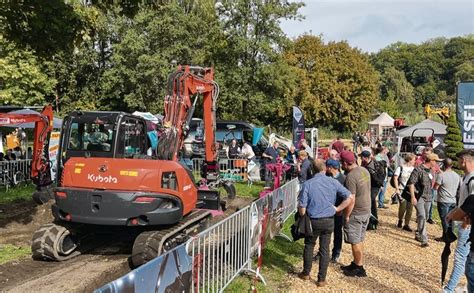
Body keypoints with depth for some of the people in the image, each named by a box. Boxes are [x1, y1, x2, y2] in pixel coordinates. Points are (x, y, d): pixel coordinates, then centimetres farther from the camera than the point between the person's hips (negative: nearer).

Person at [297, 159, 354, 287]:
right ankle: (321, 279, 17)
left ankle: (306, 273, 31)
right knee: (325, 249, 11)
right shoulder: (333, 182, -5)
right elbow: (350, 197, -6)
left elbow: (302, 207, -13)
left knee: (309, 245, 20)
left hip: (314, 220, -1)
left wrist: (303, 218, 7)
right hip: (329, 221, 1)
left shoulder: (307, 184, -13)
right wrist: (337, 209, 0)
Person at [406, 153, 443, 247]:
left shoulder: (430, 170, 11)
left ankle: (418, 235, 29)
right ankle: (424, 239, -12)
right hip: (419, 197, -8)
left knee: (425, 217, 14)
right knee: (422, 216, -14)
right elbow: (411, 183, -16)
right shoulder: (418, 169, -13)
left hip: (428, 197, 8)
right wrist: (413, 197, -21)